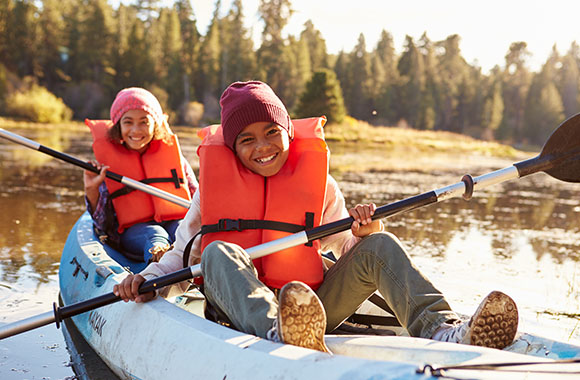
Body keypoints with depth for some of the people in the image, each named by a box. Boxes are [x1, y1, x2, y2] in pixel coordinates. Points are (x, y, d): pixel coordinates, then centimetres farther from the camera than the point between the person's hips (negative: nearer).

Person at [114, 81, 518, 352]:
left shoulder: (320, 184, 10)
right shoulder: (214, 183, 9)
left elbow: (349, 250, 10)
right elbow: (182, 254, 10)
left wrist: (366, 232, -13)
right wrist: (147, 280, -9)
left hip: (313, 303, 2)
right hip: (238, 307, -1)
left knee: (379, 246, -16)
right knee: (219, 252, -32)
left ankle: (441, 330, -38)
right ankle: (279, 335, -60)